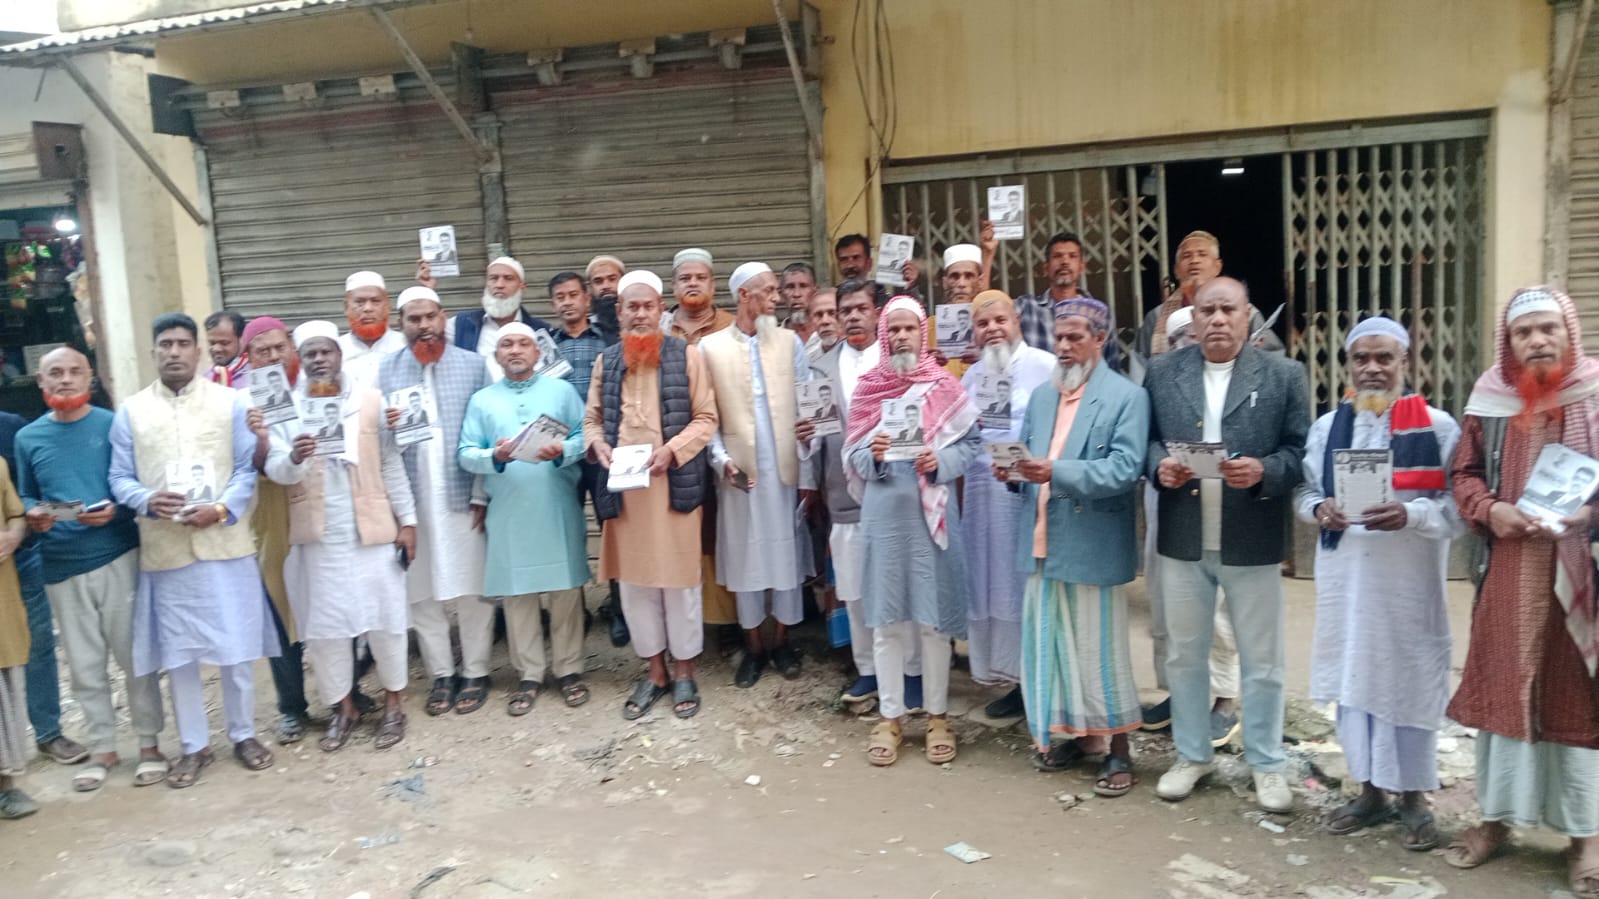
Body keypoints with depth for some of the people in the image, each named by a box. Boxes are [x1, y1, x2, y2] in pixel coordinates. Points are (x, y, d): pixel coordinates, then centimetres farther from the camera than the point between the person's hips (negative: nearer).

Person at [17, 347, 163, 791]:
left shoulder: (114, 425, -4)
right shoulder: (28, 438, 5)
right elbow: (26, 497, 12)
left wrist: (116, 511, -21)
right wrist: (33, 517, -9)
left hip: (118, 558, -3)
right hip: (61, 567, 3)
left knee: (134, 656, 4)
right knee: (85, 666, 10)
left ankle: (149, 744, 17)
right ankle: (102, 749, 24)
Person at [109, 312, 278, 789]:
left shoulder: (231, 401, 4)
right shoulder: (130, 410, 6)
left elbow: (247, 468, 0)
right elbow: (120, 478, 4)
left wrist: (221, 509, -17)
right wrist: (148, 500, -17)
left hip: (225, 543, -1)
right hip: (164, 550, 1)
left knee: (236, 648, 6)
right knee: (178, 653, 8)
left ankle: (244, 734, 23)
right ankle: (194, 745, 22)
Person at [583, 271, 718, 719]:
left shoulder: (686, 355, 0)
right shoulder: (606, 362, 12)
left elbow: (706, 418, -2)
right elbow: (592, 418, 14)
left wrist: (672, 449, -17)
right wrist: (598, 444, -8)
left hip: (674, 483, -3)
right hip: (622, 486, 4)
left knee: (679, 576, 4)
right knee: (634, 579, 9)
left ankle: (684, 670, 19)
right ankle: (654, 670, 24)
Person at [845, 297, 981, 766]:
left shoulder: (945, 385, 2)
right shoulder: (866, 387, 5)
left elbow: (972, 442, 1)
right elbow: (853, 454, 7)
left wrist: (940, 461, -16)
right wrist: (873, 454, -14)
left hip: (931, 511, -1)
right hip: (883, 512, 1)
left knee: (933, 615, 4)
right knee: (886, 616, 6)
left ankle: (937, 715, 19)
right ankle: (890, 716, 19)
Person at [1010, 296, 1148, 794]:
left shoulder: (1127, 397, -6)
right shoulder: (1040, 395, 15)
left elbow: (1125, 469, -17)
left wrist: (1057, 472, -27)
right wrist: (1013, 469, -8)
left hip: (1092, 545, -6)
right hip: (1043, 543, 6)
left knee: (1098, 645, 2)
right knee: (1049, 640, 12)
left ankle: (1118, 750, 16)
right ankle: (1073, 733, 29)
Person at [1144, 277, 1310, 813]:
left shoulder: (1284, 375, -1)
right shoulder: (1162, 372, 5)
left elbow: (1302, 452, -3)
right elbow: (1146, 439, 6)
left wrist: (1263, 471, -21)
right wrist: (1159, 465, -15)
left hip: (1252, 543, -2)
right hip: (1183, 541, 2)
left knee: (1261, 662, 10)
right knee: (1184, 655, 13)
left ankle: (1266, 764, 27)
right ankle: (1192, 755, 30)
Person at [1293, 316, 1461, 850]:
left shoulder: (1438, 427, -5)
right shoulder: (1326, 427, 7)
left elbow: (1460, 505, -8)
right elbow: (1304, 491, 11)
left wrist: (1410, 514, -25)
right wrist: (1318, 510, -11)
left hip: (1409, 580, -3)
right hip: (1345, 578, 4)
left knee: (1409, 681, 4)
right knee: (1353, 679, 10)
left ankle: (1412, 798, 22)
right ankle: (1371, 790, 26)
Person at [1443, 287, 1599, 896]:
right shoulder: (1490, 402, 5)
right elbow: (1464, 474, 10)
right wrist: (1489, 510, -9)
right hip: (1508, 571, 2)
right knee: (1503, 688, 9)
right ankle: (1496, 817, 22)